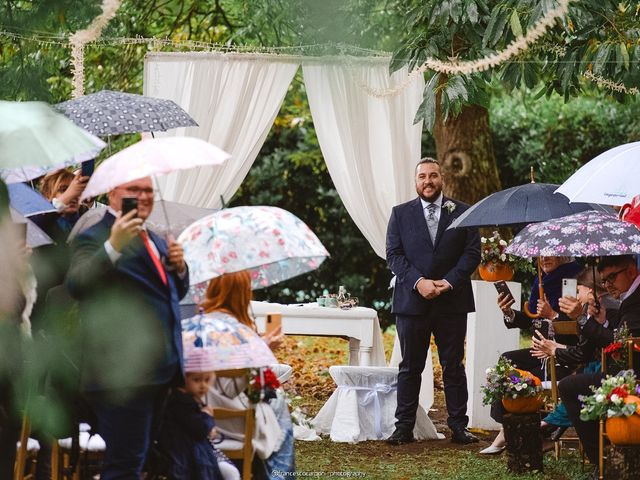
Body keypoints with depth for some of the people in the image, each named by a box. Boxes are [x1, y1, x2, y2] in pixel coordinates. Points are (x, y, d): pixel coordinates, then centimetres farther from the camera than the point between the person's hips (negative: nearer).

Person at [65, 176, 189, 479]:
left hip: (160, 372, 9)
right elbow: (77, 286, -24)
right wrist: (113, 247, -38)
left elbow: (176, 292, 29)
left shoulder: (153, 240, 18)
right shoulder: (94, 238, -8)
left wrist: (178, 267, 6)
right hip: (124, 374, -9)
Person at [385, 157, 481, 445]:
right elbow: (394, 255, 1)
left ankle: (458, 426, 9)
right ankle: (404, 427, 6)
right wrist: (418, 281, -13)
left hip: (451, 301, 0)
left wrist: (448, 282, -11)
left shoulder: (462, 213, 6)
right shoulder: (400, 214, 7)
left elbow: (472, 253, 2)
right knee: (410, 367, 4)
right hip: (412, 300, 0)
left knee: (453, 366, 4)